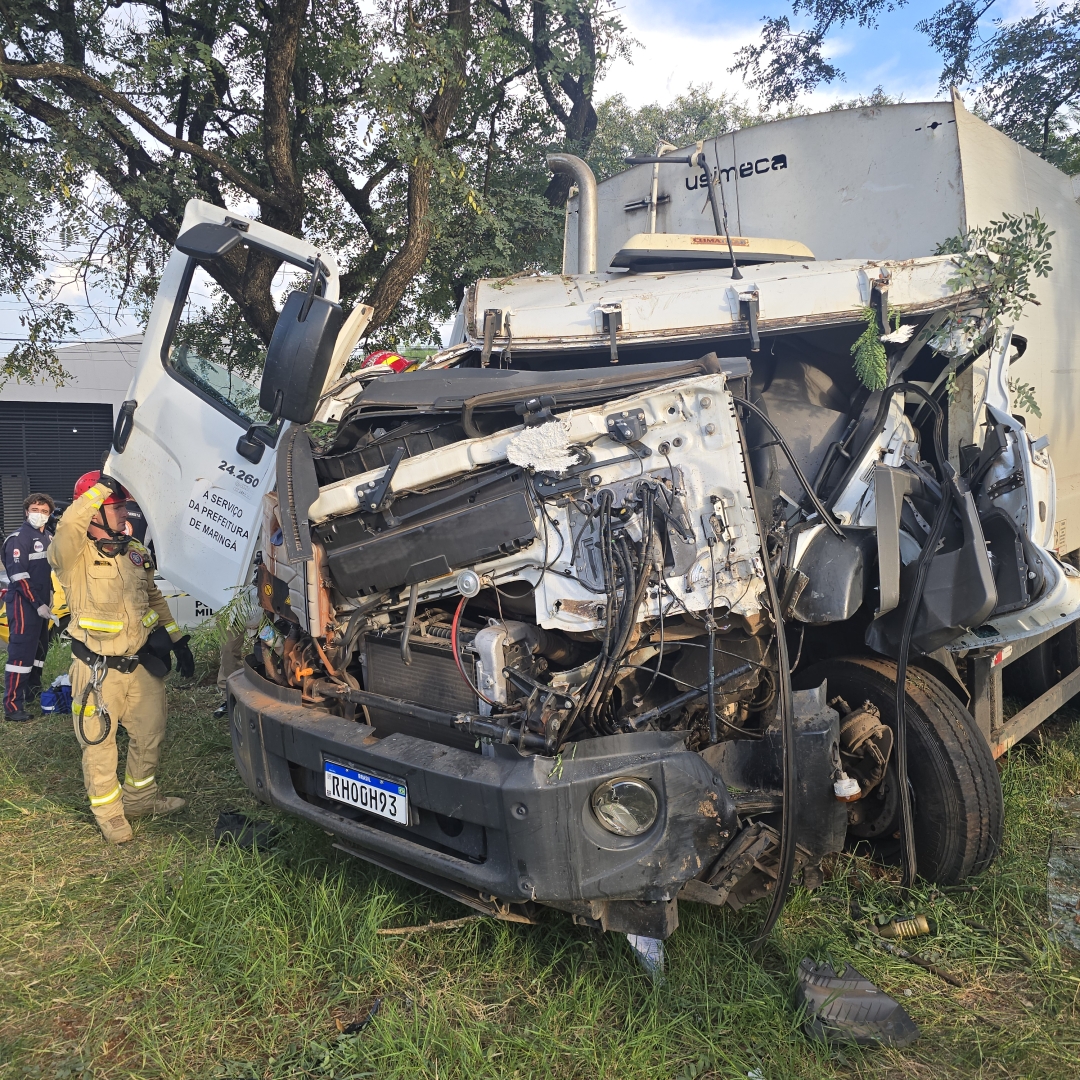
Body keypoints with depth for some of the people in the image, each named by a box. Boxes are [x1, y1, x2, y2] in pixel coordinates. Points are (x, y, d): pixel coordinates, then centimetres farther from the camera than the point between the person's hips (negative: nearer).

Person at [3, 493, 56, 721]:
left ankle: (33, 690, 32)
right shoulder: (18, 539, -12)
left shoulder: (47, 539, 14)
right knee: (21, 653, -11)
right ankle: (12, 706, -10)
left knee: (39, 649, 17)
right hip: (24, 604, -9)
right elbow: (18, 577, -18)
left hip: (42, 604, 9)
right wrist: (37, 604, -19)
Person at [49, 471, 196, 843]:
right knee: (99, 743, 7)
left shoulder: (135, 551, 6)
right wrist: (101, 487, -31)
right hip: (97, 670, -5)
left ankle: (140, 797, 37)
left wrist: (177, 640, 11)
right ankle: (109, 813, 26)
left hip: (143, 664, 6)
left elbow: (154, 598, 16)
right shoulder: (74, 555, -14)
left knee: (149, 735, 16)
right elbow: (69, 525, -39)